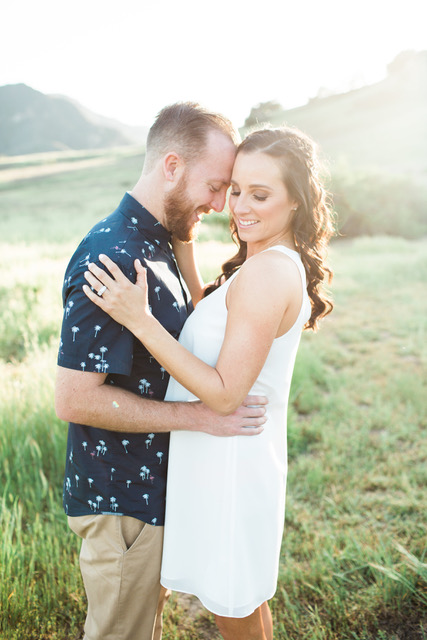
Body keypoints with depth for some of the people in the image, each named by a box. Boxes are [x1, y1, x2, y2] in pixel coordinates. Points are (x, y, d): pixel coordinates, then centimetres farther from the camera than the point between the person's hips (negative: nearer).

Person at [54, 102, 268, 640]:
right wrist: (201, 415, -25)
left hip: (157, 488, 9)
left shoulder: (158, 246, 6)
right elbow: (74, 398, -27)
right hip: (121, 500, -9)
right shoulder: (112, 257, -26)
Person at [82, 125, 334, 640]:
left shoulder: (267, 273, -25)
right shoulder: (283, 265, 6)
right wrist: (181, 245, 7)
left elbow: (225, 394, -26)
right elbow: (204, 315, 11)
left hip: (228, 465, -9)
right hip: (238, 457, 9)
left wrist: (140, 320, -28)